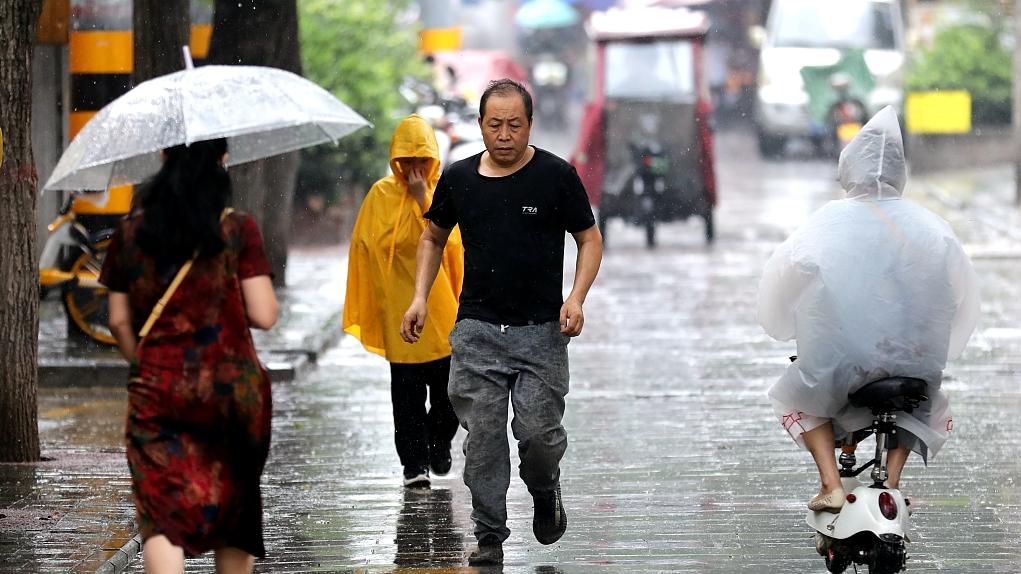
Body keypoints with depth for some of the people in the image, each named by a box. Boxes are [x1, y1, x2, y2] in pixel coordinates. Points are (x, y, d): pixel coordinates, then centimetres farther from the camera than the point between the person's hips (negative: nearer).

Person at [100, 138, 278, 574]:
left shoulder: (130, 232, 1)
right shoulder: (238, 230, -7)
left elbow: (119, 322, 4)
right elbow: (264, 316, -9)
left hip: (157, 389, 1)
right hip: (232, 387, -1)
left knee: (163, 513, -5)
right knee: (235, 506, 16)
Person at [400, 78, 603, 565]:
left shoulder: (557, 177, -2)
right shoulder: (458, 179, 5)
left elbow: (590, 239, 5)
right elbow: (433, 237, 20)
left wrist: (576, 297, -10)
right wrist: (420, 297, 8)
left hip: (541, 330, -2)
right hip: (477, 329, 2)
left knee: (538, 431, -8)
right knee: (483, 435, -3)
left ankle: (546, 493, 25)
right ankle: (489, 537, 6)